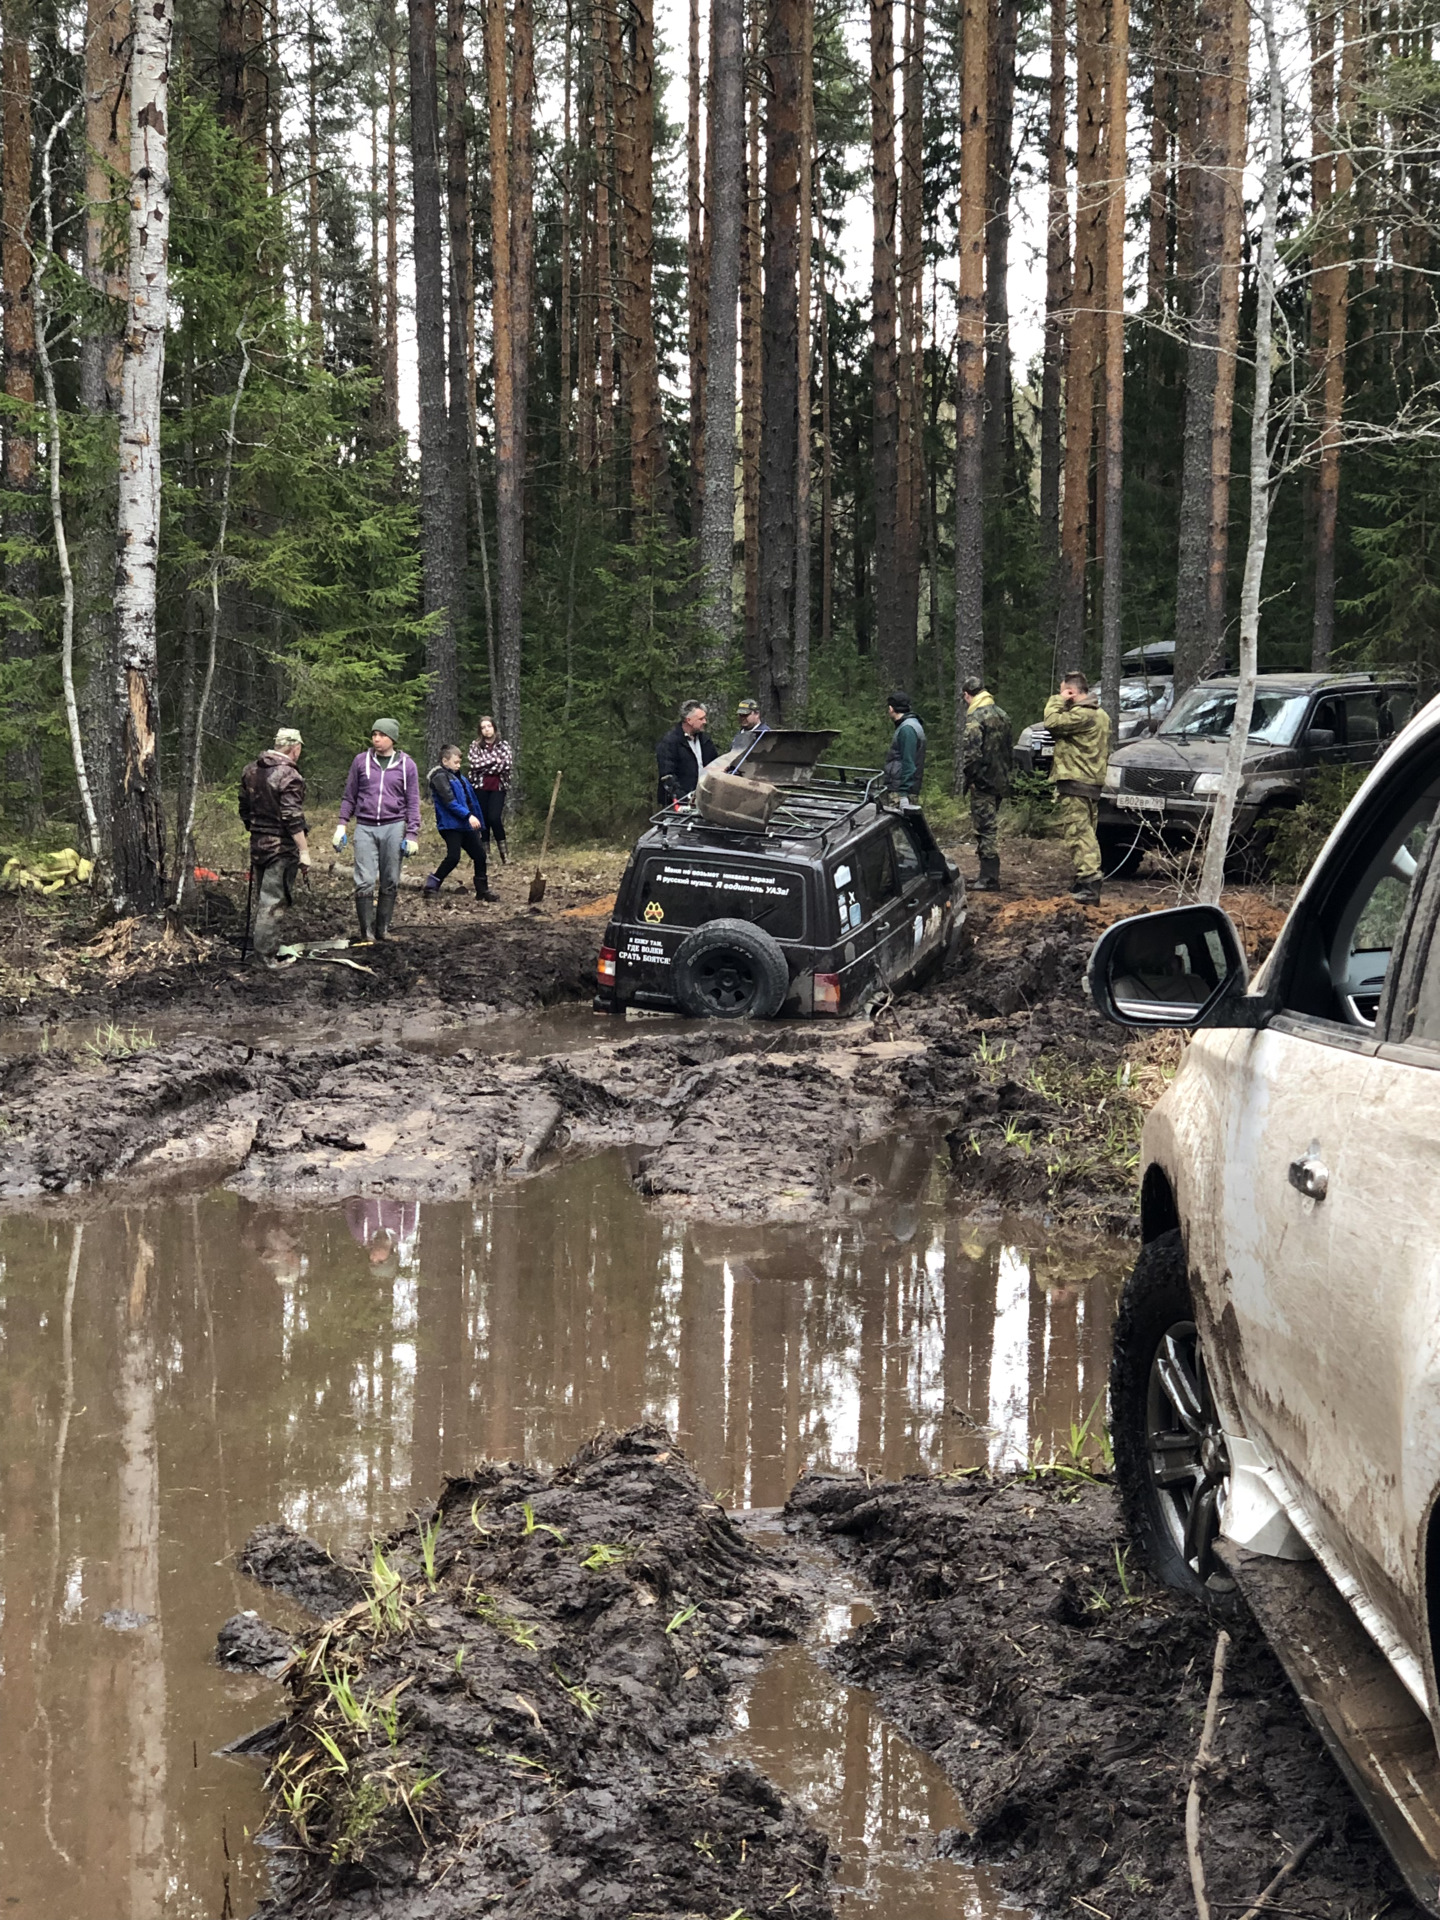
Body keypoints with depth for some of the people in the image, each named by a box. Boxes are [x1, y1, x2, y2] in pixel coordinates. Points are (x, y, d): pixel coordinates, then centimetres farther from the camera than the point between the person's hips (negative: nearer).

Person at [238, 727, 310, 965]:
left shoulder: (251, 770, 8)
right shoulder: (288, 775, -18)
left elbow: (244, 809, 15)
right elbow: (293, 817, -21)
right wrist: (304, 849, -18)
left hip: (257, 844, 8)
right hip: (282, 847, -8)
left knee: (265, 895, 21)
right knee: (274, 900, -3)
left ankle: (258, 941, 29)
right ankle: (265, 953, -2)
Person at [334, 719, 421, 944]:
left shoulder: (406, 765, 5)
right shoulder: (361, 761, 6)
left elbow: (412, 802, 6)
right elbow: (349, 796, 12)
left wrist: (412, 834, 0)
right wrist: (342, 825, 5)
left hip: (394, 828, 0)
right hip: (365, 828, 0)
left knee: (390, 882, 5)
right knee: (364, 881, -8)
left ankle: (383, 928, 15)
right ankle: (367, 932, -5)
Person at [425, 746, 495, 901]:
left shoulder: (459, 777, 19)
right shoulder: (440, 777, -9)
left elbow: (471, 800, 22)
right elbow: (450, 801, -20)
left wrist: (478, 826, 21)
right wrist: (468, 815, -27)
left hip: (466, 825, 9)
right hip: (450, 824, -9)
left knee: (479, 855, 8)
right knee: (453, 857, -18)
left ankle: (482, 890, 18)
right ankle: (432, 885, -4)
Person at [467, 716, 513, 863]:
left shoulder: (503, 745, 7)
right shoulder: (475, 745, 7)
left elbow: (508, 765, -7)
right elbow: (474, 764, -8)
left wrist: (485, 767, -7)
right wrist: (495, 759, -9)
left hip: (498, 787, -1)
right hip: (481, 788, 1)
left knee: (494, 818, -15)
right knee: (483, 820, 2)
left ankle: (503, 853, -5)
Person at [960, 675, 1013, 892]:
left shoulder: (976, 717, -15)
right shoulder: (1001, 714, 14)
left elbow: (972, 751, -22)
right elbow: (1010, 747, 21)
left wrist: (969, 777, -12)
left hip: (983, 781, -9)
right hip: (1000, 780, 9)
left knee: (985, 828, -6)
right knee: (990, 827, 16)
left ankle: (988, 878, -6)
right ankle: (989, 874, 23)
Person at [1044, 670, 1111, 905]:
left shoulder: (1082, 715, -17)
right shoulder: (1100, 714, 17)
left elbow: (1052, 722, -20)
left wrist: (1058, 700, -6)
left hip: (1074, 783, -11)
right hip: (1092, 782, 11)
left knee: (1078, 833, -12)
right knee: (1086, 833, 15)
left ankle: (1088, 885, -19)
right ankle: (1087, 883, 20)